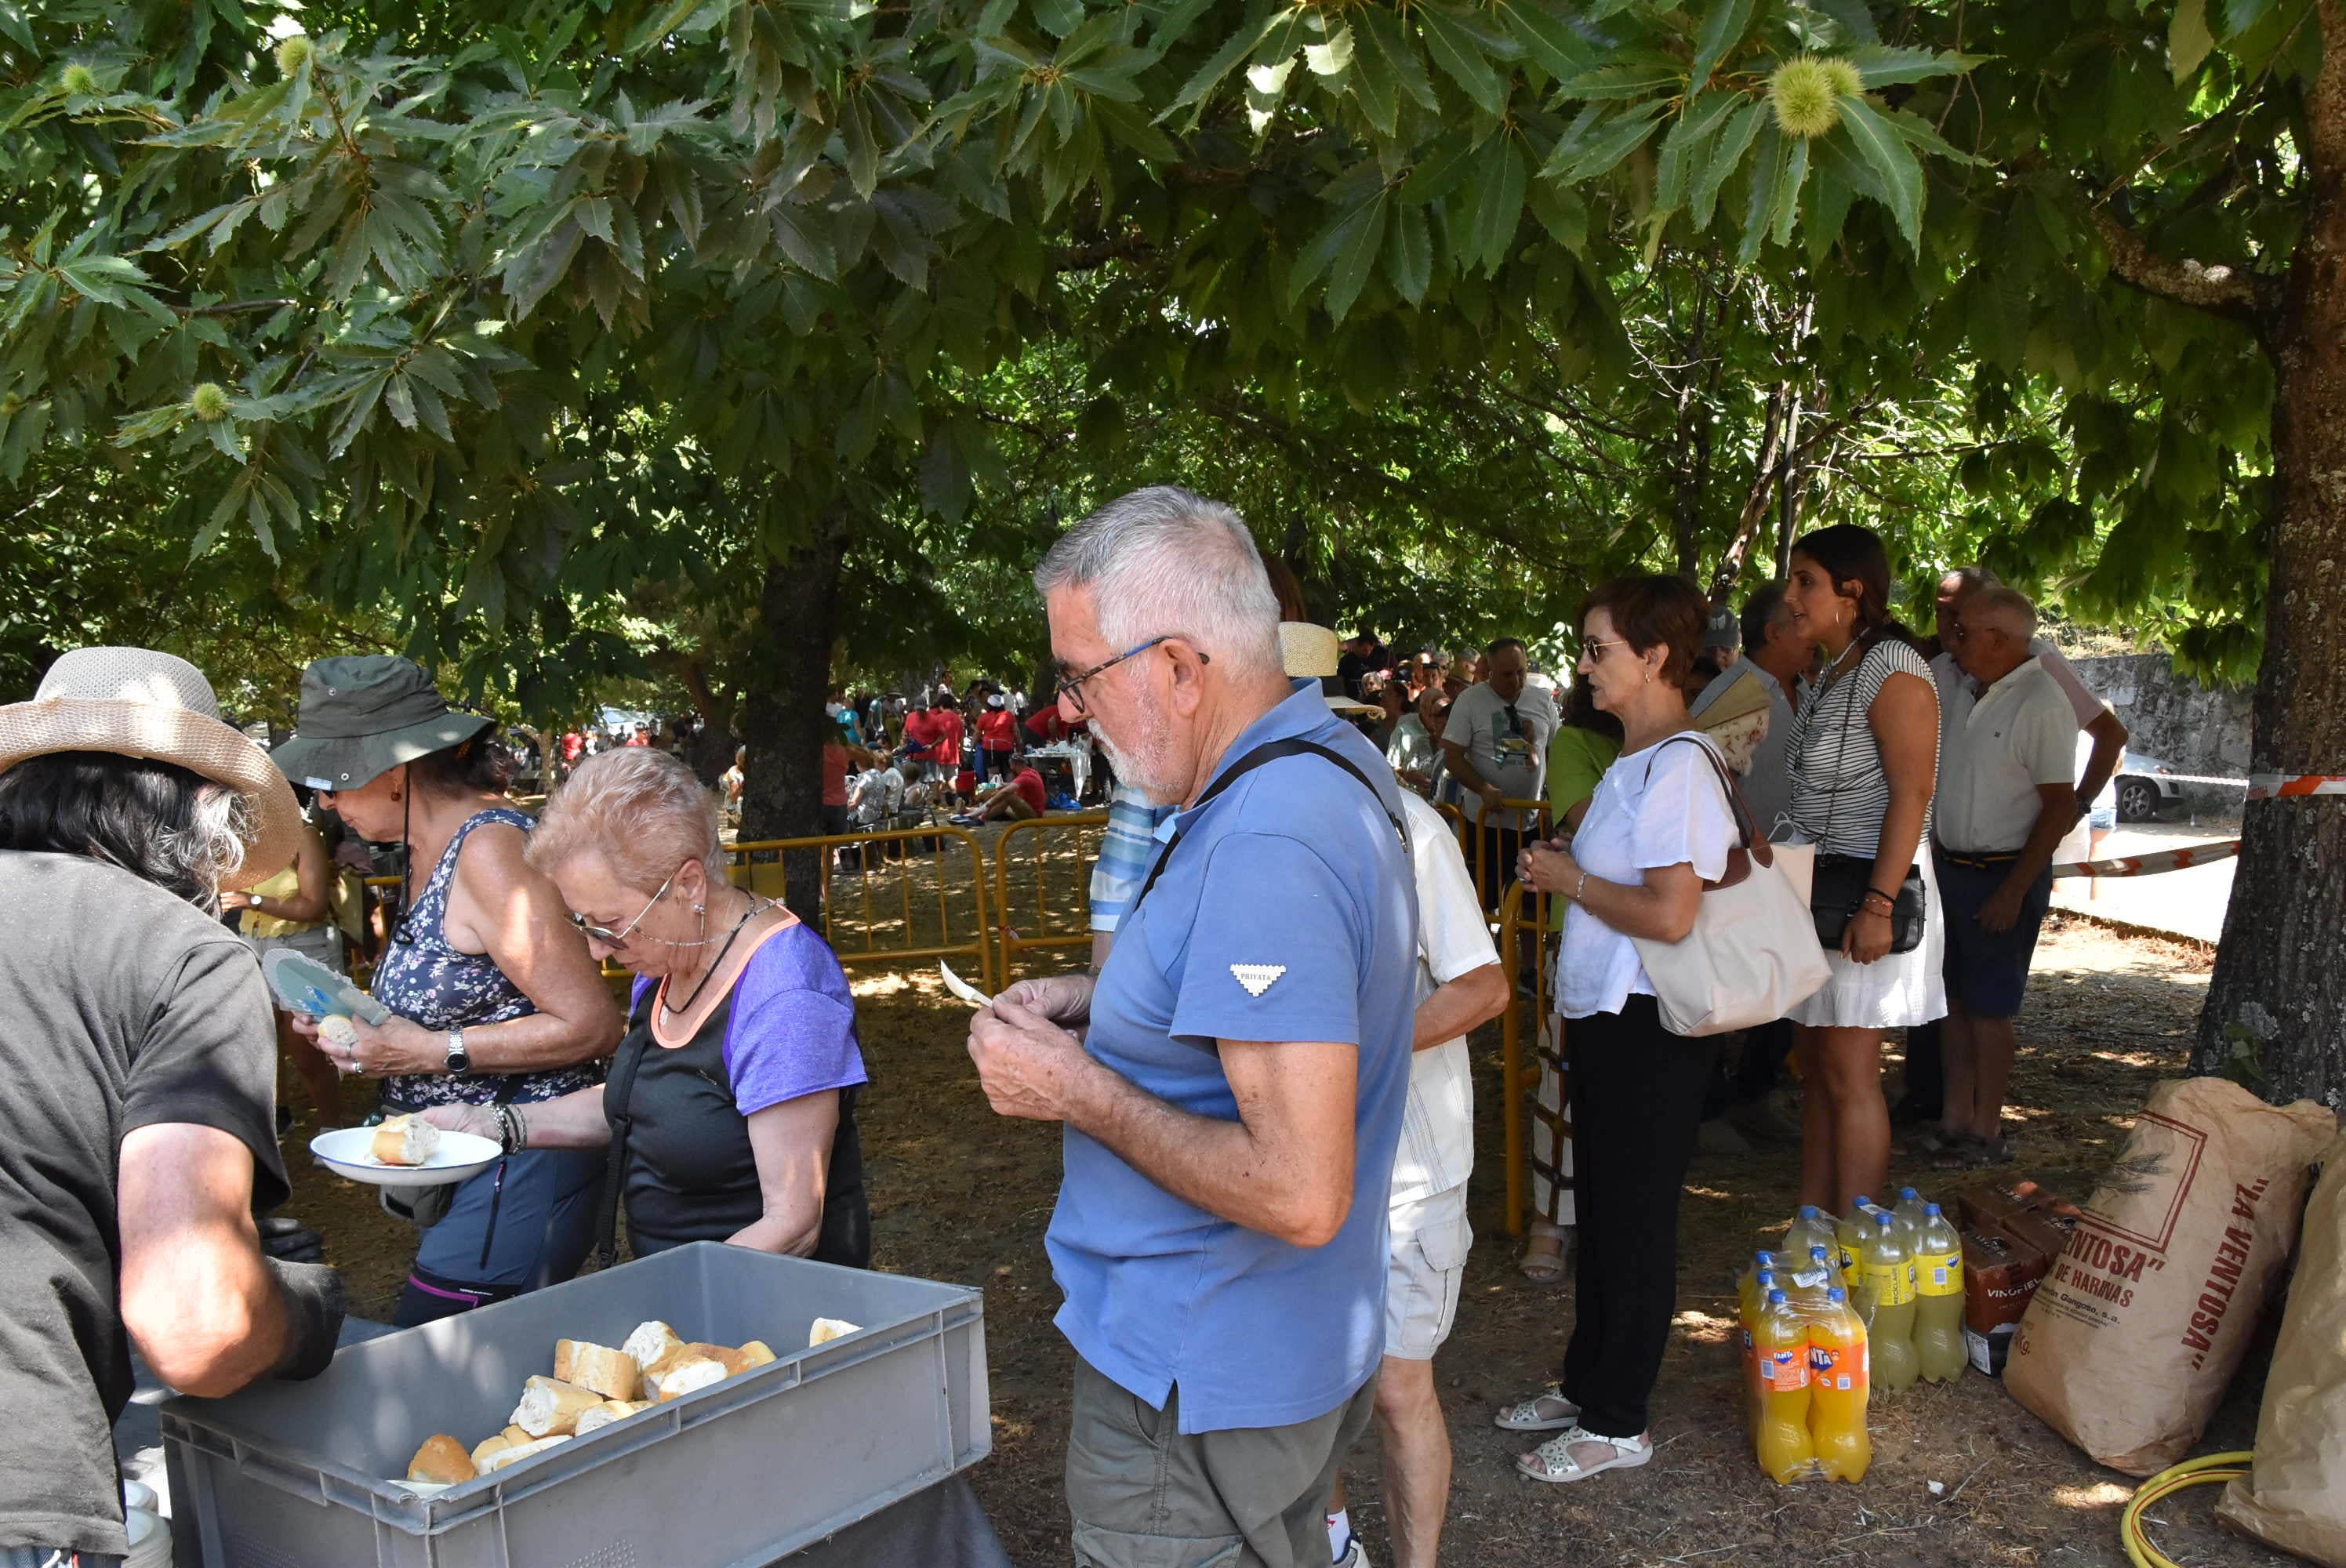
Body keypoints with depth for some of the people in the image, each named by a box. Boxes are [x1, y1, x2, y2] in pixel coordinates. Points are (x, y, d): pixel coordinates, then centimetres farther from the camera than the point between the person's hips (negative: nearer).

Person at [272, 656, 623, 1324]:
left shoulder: (489, 849, -17)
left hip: (517, 1173, -10)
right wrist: (352, 1019, 8)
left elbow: (590, 1026, -20)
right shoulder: (431, 852, 13)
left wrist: (432, 1051, -17)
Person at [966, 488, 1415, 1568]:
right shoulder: (1330, 764, 4)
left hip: (1191, 1389, -10)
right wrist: (1099, 1001, 5)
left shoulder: (1265, 848, -29)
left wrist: (1077, 1091, -21)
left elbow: (1299, 1192, -32)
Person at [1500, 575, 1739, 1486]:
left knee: (1635, 1218, 3)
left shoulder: (1677, 767, -20)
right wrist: (1564, 870, 4)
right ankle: (1587, 1383, 34)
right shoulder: (1634, 761, 11)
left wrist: (1569, 880, -15)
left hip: (1650, 1025, -10)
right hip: (1605, 1011, 10)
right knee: (1600, 1207, 19)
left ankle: (1616, 1422, 16)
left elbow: (1669, 914, -28)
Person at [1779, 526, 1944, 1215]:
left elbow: (1912, 793, -19)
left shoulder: (1892, 667, -12)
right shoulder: (1830, 675, 16)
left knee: (1849, 1074, -7)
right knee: (1816, 1069, 11)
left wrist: (1879, 902, -25)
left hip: (1868, 888, -9)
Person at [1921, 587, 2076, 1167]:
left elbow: (2060, 806, -16)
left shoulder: (2043, 705, -17)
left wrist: (2013, 891, -18)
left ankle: (1986, 1133, 10)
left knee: (1988, 1009, 0)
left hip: (2004, 874, -7)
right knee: (1954, 1000, 12)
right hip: (1949, 865, 7)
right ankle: (1956, 1120, 21)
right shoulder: (1957, 687, 4)